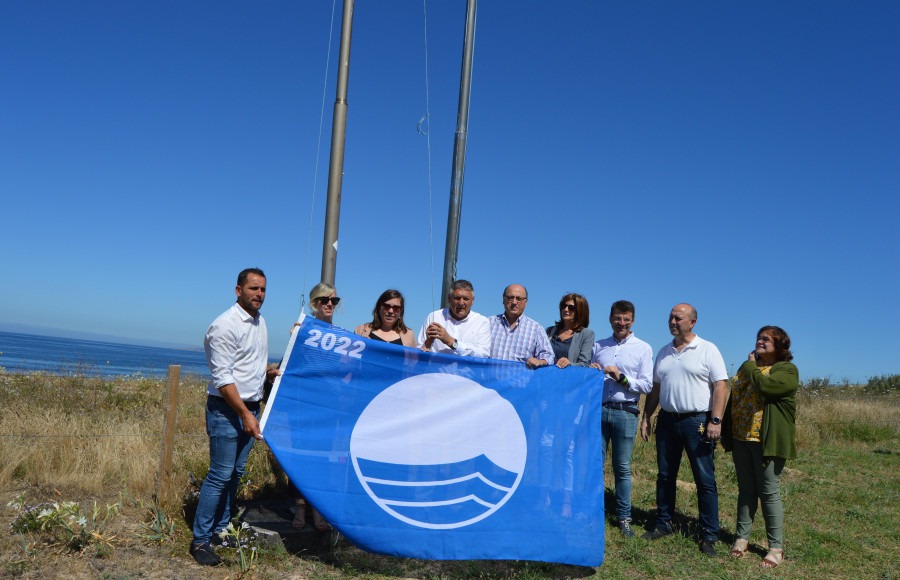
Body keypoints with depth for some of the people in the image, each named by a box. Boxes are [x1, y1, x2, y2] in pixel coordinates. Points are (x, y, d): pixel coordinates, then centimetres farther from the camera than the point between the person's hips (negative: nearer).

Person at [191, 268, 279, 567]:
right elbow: (223, 377, -19)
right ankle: (200, 540, 5)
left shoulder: (260, 322, 11)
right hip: (226, 409, -8)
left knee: (235, 473, 13)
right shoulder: (225, 325, -15)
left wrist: (270, 372, 6)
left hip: (251, 407, 8)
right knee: (220, 475, -6)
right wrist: (245, 414, -20)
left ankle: (220, 530, 24)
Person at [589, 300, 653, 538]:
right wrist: (590, 372, -1)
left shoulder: (643, 348, 7)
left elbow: (647, 385, 1)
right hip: (598, 410, 2)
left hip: (625, 412, -2)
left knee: (622, 467, 3)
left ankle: (624, 517, 14)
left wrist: (621, 378, -12)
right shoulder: (598, 346, 16)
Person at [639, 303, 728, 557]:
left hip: (697, 421, -5)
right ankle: (663, 524, 23)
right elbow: (655, 389, 18)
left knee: (705, 480, -1)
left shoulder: (708, 350, -3)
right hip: (667, 420, 5)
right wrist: (646, 417, 11)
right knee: (665, 476, 11)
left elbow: (720, 386, -8)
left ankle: (708, 536, 7)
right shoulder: (663, 353, 14)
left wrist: (715, 421, -16)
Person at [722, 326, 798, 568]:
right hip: (741, 439, 6)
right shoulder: (747, 367, 17)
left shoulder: (787, 370, -5)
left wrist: (751, 366, -8)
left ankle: (776, 546, 9)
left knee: (769, 493, -1)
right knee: (746, 490, 12)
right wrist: (725, 432, 16)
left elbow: (766, 386, -25)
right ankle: (742, 537, 18)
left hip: (767, 441, -6)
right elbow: (733, 400, 20)